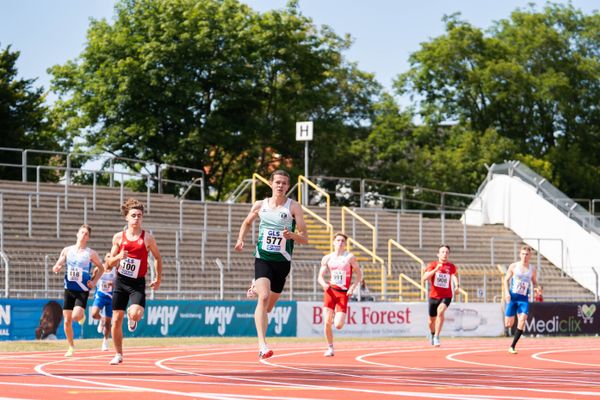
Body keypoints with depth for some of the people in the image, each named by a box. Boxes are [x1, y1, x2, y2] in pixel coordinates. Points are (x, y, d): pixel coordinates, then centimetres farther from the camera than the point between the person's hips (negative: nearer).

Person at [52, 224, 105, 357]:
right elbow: (57, 266, 7)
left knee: (75, 316, -22)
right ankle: (71, 347, 17)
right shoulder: (67, 250, 4)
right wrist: (56, 268, -17)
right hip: (69, 289, 3)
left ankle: (82, 315, 15)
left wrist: (94, 281, -3)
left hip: (83, 290, -3)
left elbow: (101, 268, 9)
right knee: (67, 321, 1)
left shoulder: (91, 253, -2)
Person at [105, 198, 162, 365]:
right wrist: (118, 257, -13)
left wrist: (158, 278, 8)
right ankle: (118, 354, 16)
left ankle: (133, 318, 14)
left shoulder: (147, 238, -3)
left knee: (135, 314, -26)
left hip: (138, 283, -2)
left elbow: (157, 258, 10)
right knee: (116, 319, 2)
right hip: (120, 281, 2)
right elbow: (110, 262, 8)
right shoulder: (119, 237, 2)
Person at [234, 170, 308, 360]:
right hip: (262, 258, -1)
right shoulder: (260, 206, 3)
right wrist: (240, 239, 6)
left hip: (282, 262, 1)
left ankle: (256, 288, 48)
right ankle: (262, 343, -28)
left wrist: (292, 235, -28)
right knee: (264, 297, -23)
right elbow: (247, 223, 24)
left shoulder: (293, 207, -4)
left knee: (269, 305, 12)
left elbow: (305, 238, -7)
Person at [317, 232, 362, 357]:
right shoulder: (327, 258, 7)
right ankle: (330, 348, 7)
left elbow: (359, 275, 4)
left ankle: (337, 316, 27)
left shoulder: (350, 257, 0)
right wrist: (323, 284, -13)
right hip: (330, 290, 2)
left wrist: (352, 287, -10)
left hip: (343, 293, -2)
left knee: (338, 325, -11)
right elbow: (320, 277, 10)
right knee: (327, 322, -10)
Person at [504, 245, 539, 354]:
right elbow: (506, 280, 6)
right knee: (508, 324, -4)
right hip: (512, 296, -1)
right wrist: (507, 292, -9)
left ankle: (512, 347, -11)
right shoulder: (513, 266, 0)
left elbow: (534, 282, 14)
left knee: (522, 321, -19)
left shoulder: (532, 269, 4)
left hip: (524, 298, 1)